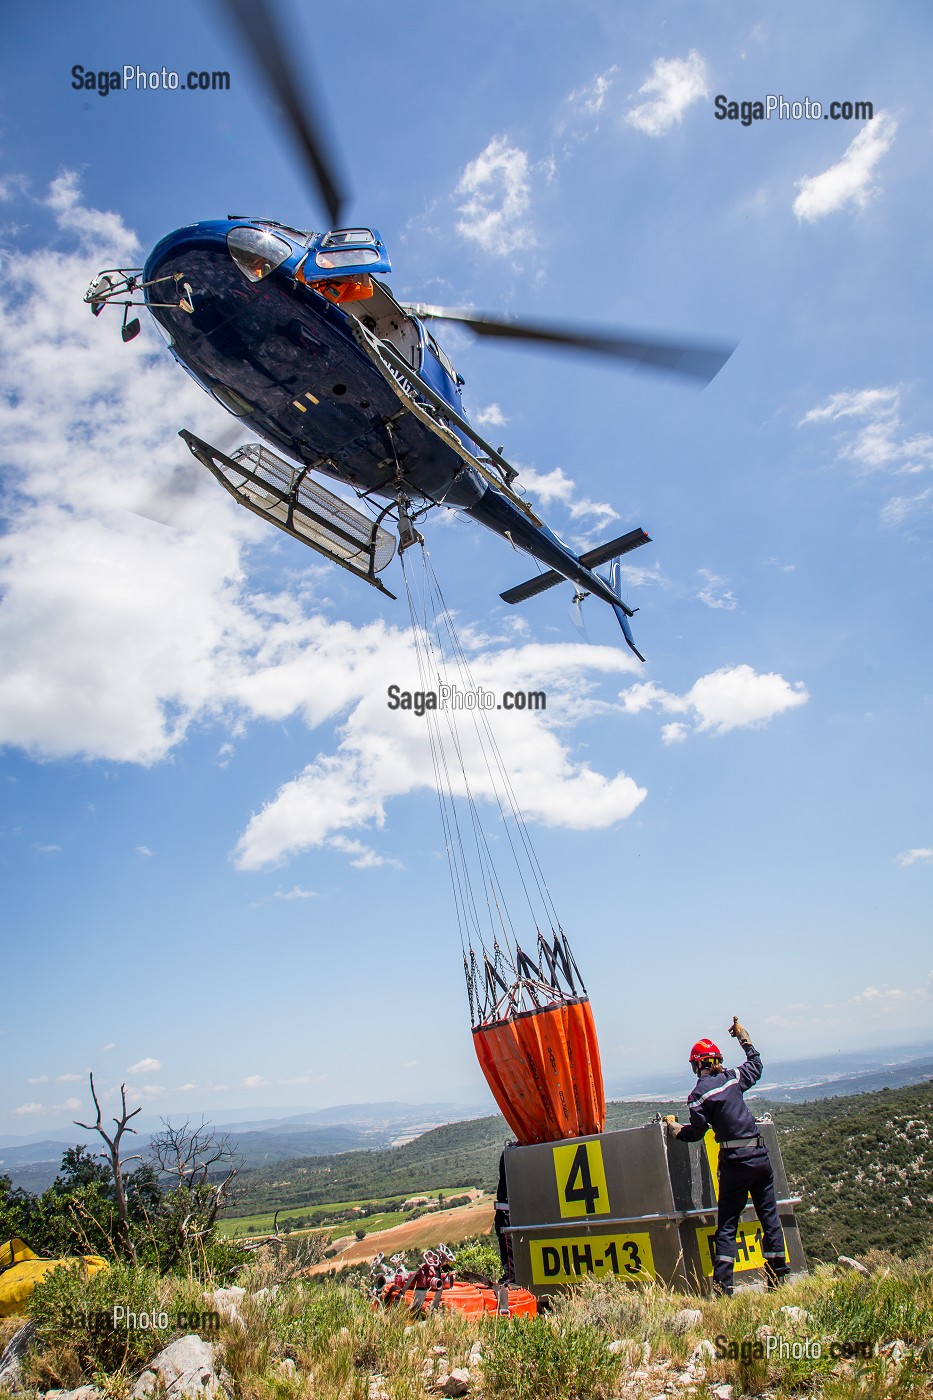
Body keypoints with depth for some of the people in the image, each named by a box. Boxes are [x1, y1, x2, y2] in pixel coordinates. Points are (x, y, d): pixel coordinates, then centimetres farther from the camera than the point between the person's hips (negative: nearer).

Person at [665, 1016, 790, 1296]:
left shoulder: (699, 1094, -8)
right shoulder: (733, 1078, 5)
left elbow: (695, 1133, -8)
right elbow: (756, 1065, 25)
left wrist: (673, 1127, 11)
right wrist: (743, 1036, 37)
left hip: (735, 1162, -4)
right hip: (761, 1155, 4)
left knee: (727, 1225, 4)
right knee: (769, 1217, 14)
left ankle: (722, 1284, -1)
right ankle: (777, 1275, 18)